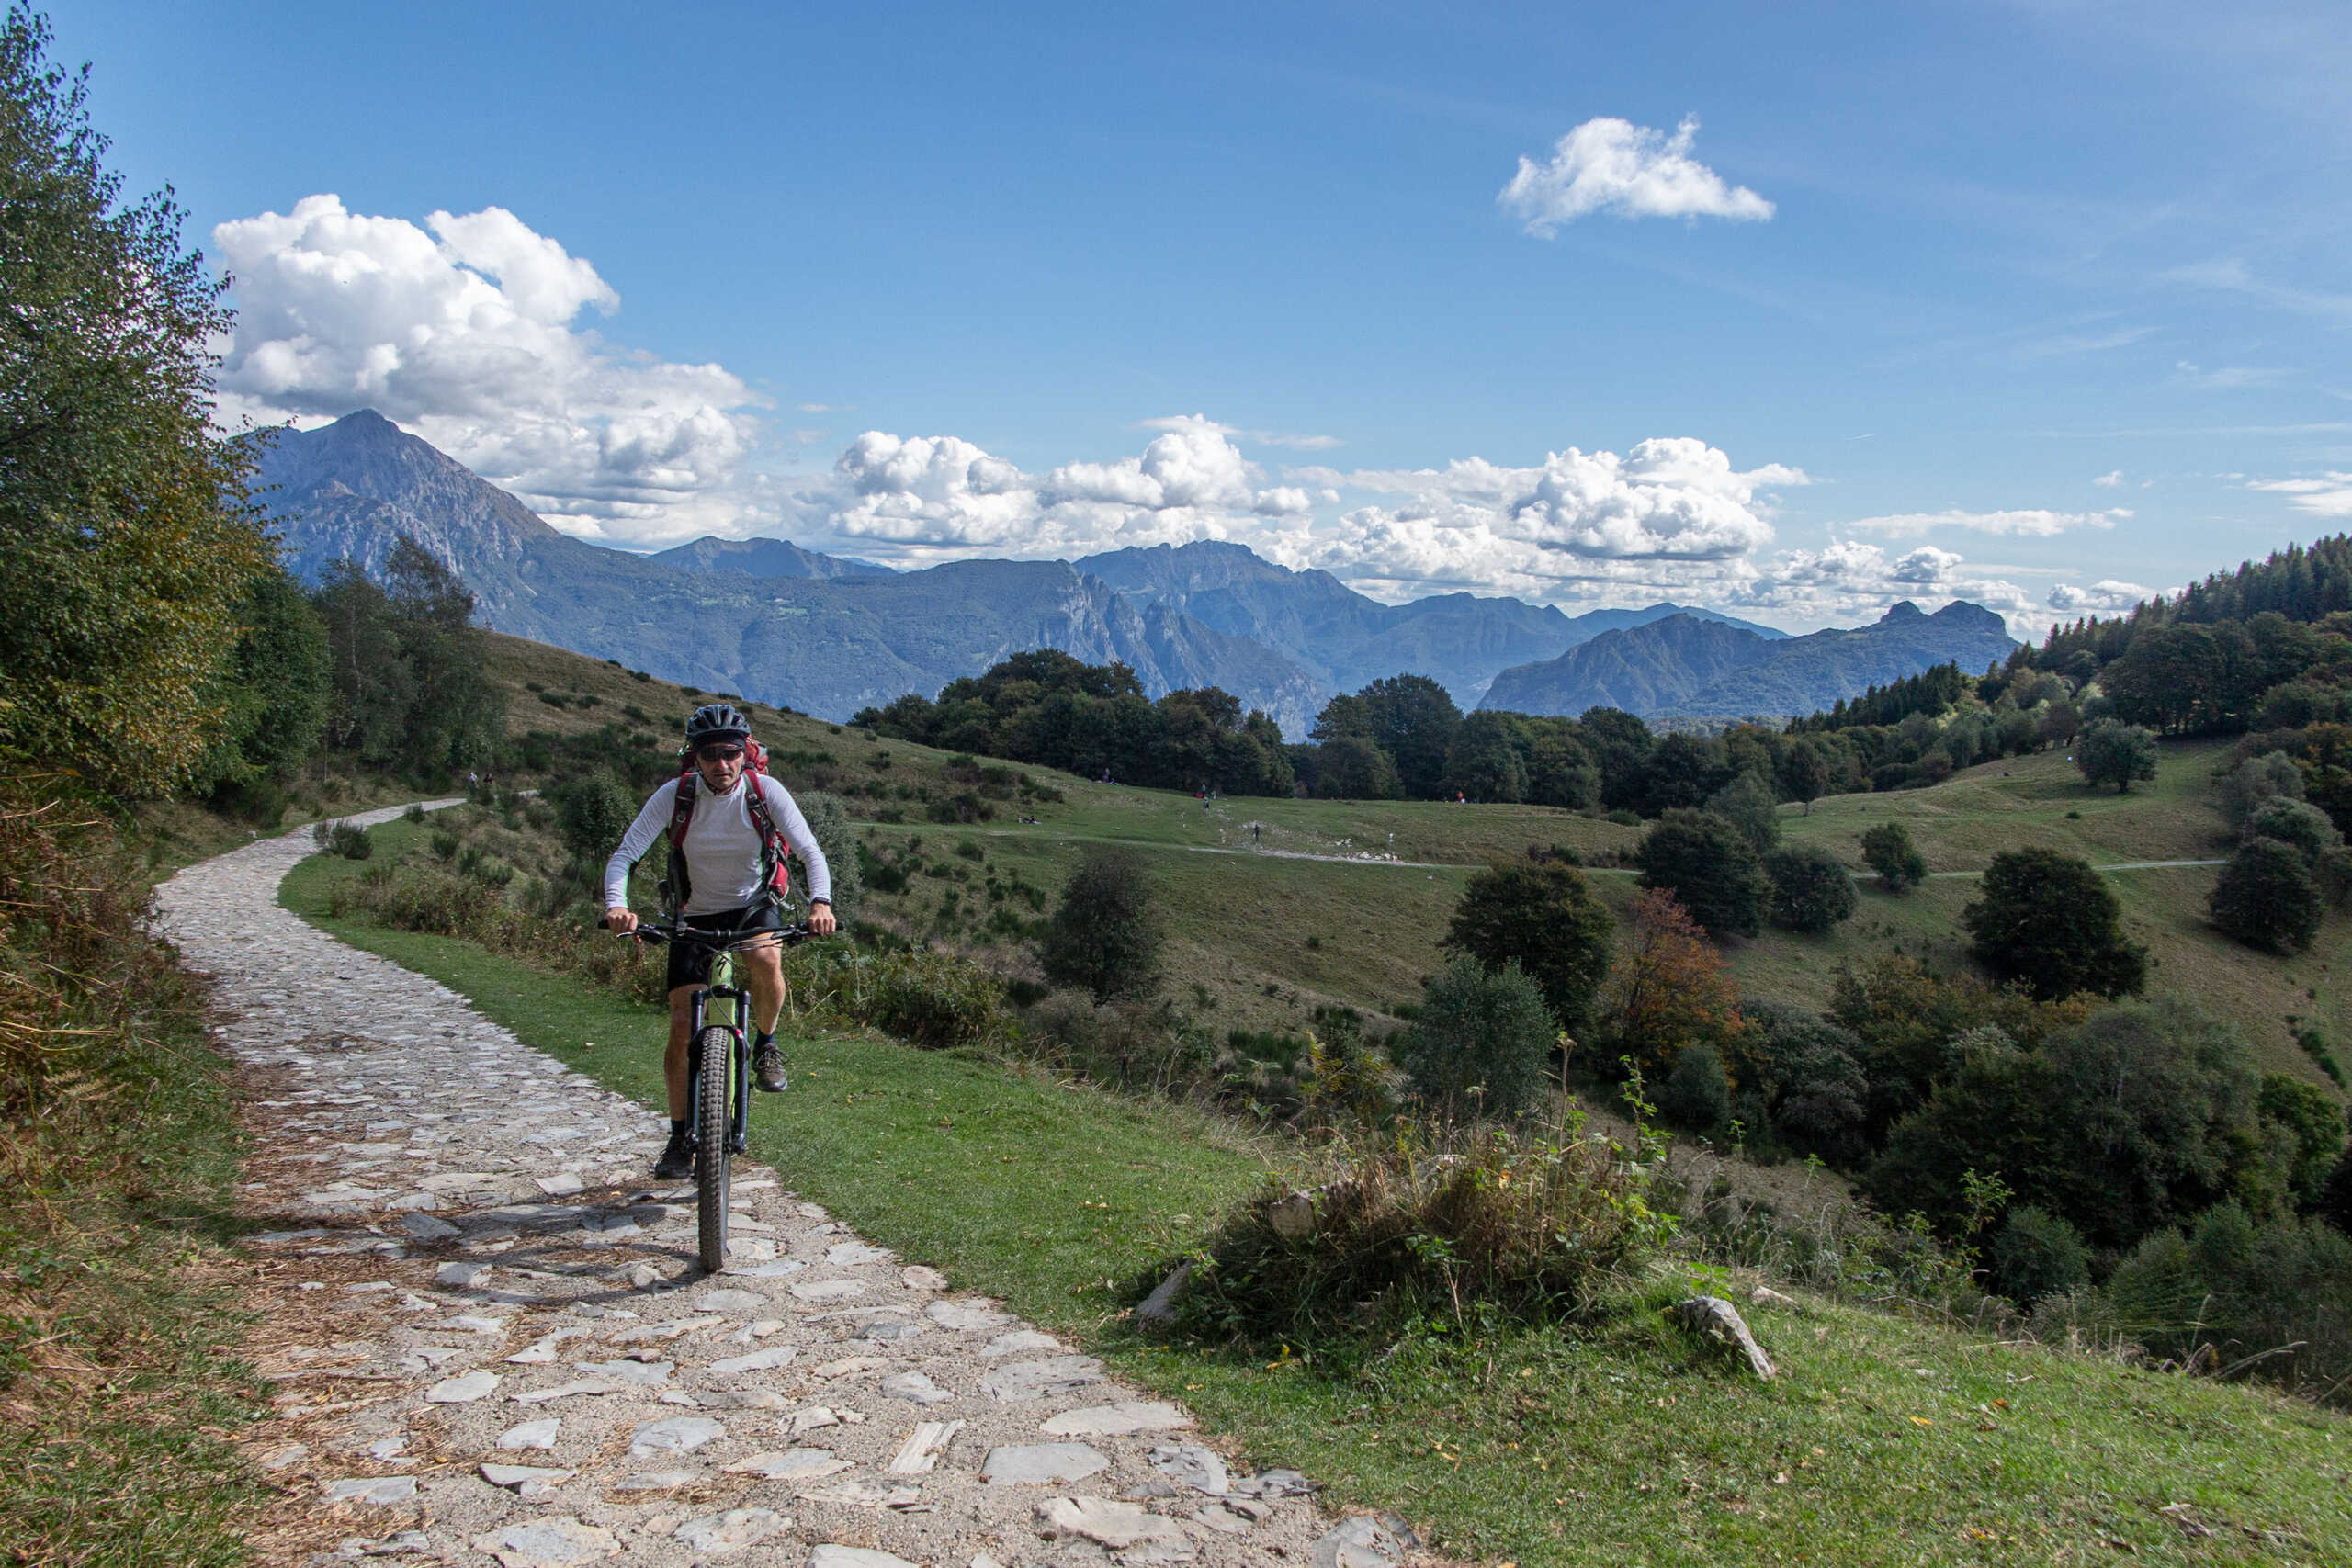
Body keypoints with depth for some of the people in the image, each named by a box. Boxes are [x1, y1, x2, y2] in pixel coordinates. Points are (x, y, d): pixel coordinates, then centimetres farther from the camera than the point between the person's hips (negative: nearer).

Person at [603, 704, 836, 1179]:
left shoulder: (765, 790, -18)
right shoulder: (675, 795, -18)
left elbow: (810, 851, -24)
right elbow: (624, 855, -24)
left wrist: (820, 902, -44)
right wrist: (616, 906, -44)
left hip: (754, 904, 0)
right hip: (695, 915, 1)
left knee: (767, 961, -34)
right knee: (683, 1024, -7)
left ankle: (765, 1042, -2)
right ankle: (680, 1138, 8)